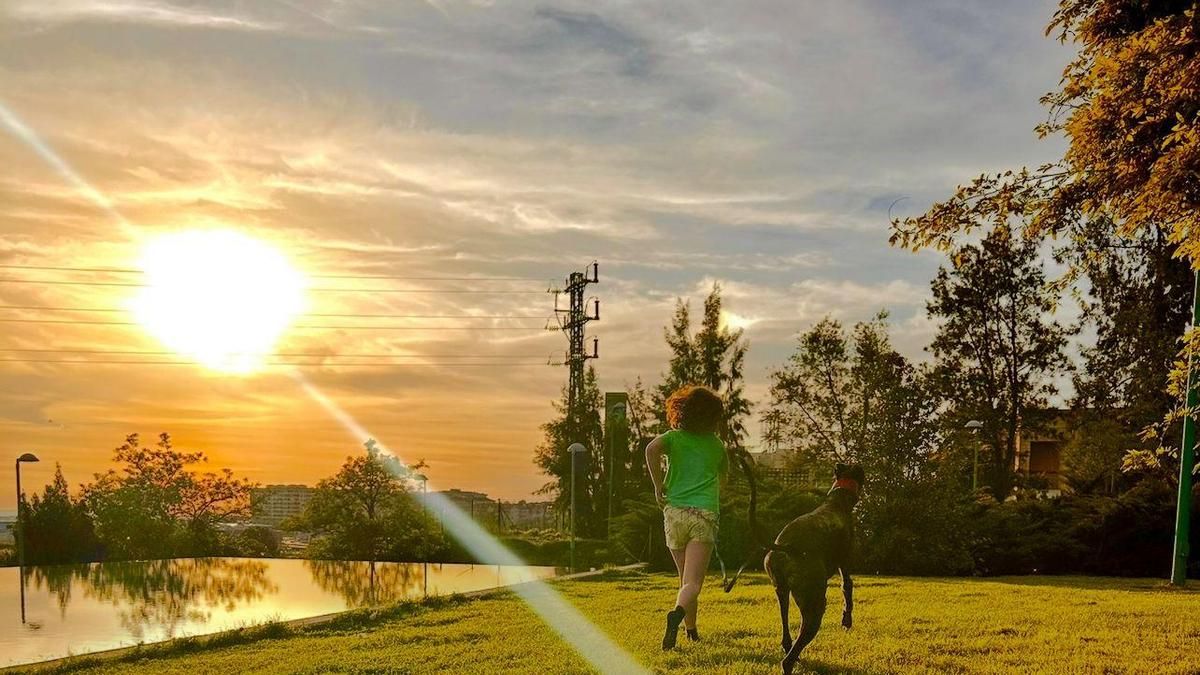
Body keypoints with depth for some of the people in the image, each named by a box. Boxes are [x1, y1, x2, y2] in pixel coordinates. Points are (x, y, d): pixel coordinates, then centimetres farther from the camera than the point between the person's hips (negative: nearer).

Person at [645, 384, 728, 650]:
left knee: (685, 579, 20)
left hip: (675, 511, 1)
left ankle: (691, 630, 30)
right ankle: (677, 613, -40)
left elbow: (651, 449, -16)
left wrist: (658, 486, -6)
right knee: (693, 583, -12)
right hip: (705, 514, -1)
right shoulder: (716, 444, 13)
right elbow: (724, 478, 30)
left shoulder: (674, 437, 7)